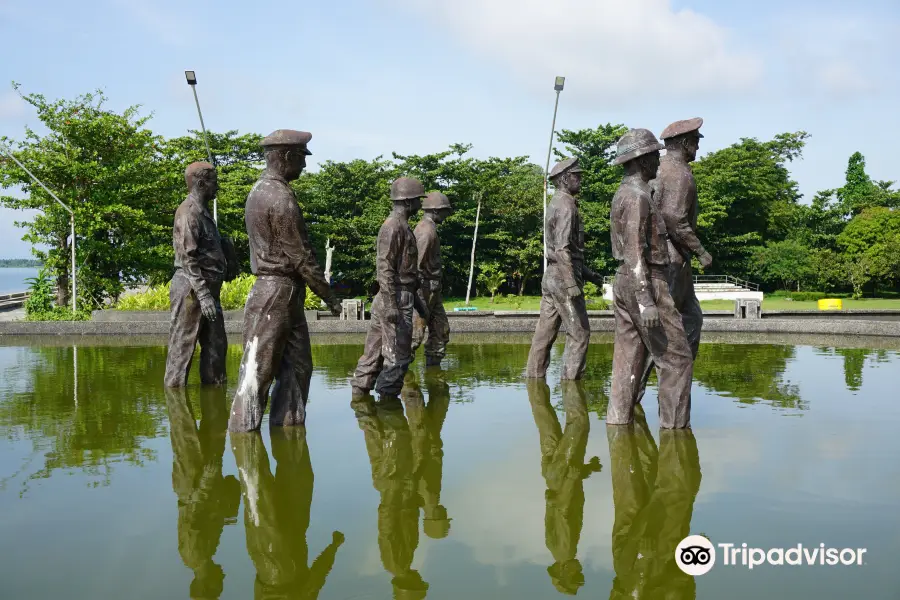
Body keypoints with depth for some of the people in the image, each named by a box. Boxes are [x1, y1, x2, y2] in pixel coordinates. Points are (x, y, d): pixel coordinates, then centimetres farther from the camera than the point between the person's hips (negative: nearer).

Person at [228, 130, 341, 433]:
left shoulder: (259, 190, 14)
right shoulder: (281, 198, -17)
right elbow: (301, 256, -16)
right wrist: (329, 296, -8)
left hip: (285, 293, 10)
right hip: (279, 291, -10)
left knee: (297, 365, 13)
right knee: (259, 368, -4)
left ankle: (288, 424, 17)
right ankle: (242, 428, 2)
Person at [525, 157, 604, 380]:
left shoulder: (555, 204, 19)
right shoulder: (566, 205, -13)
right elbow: (562, 250, -23)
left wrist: (588, 273, 26)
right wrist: (572, 285, -26)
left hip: (550, 278, 10)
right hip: (563, 278, -10)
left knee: (544, 333, 10)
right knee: (579, 333, -3)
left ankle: (534, 376, 12)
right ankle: (571, 379, -2)